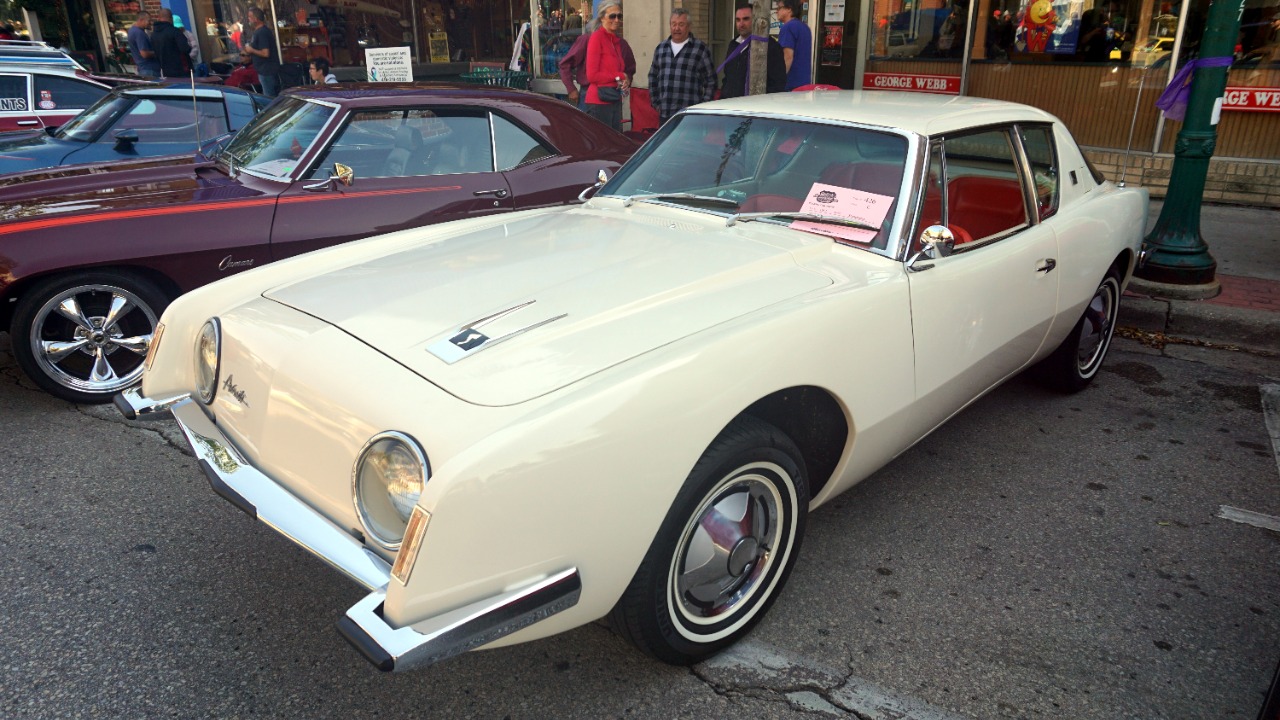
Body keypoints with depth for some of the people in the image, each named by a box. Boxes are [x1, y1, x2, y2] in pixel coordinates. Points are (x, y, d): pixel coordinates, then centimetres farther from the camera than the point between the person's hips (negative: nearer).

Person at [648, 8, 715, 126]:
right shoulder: (661, 48, 15)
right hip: (664, 115, 5)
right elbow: (652, 76, 24)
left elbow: (711, 81, 4)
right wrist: (655, 103, 16)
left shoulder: (700, 49, 1)